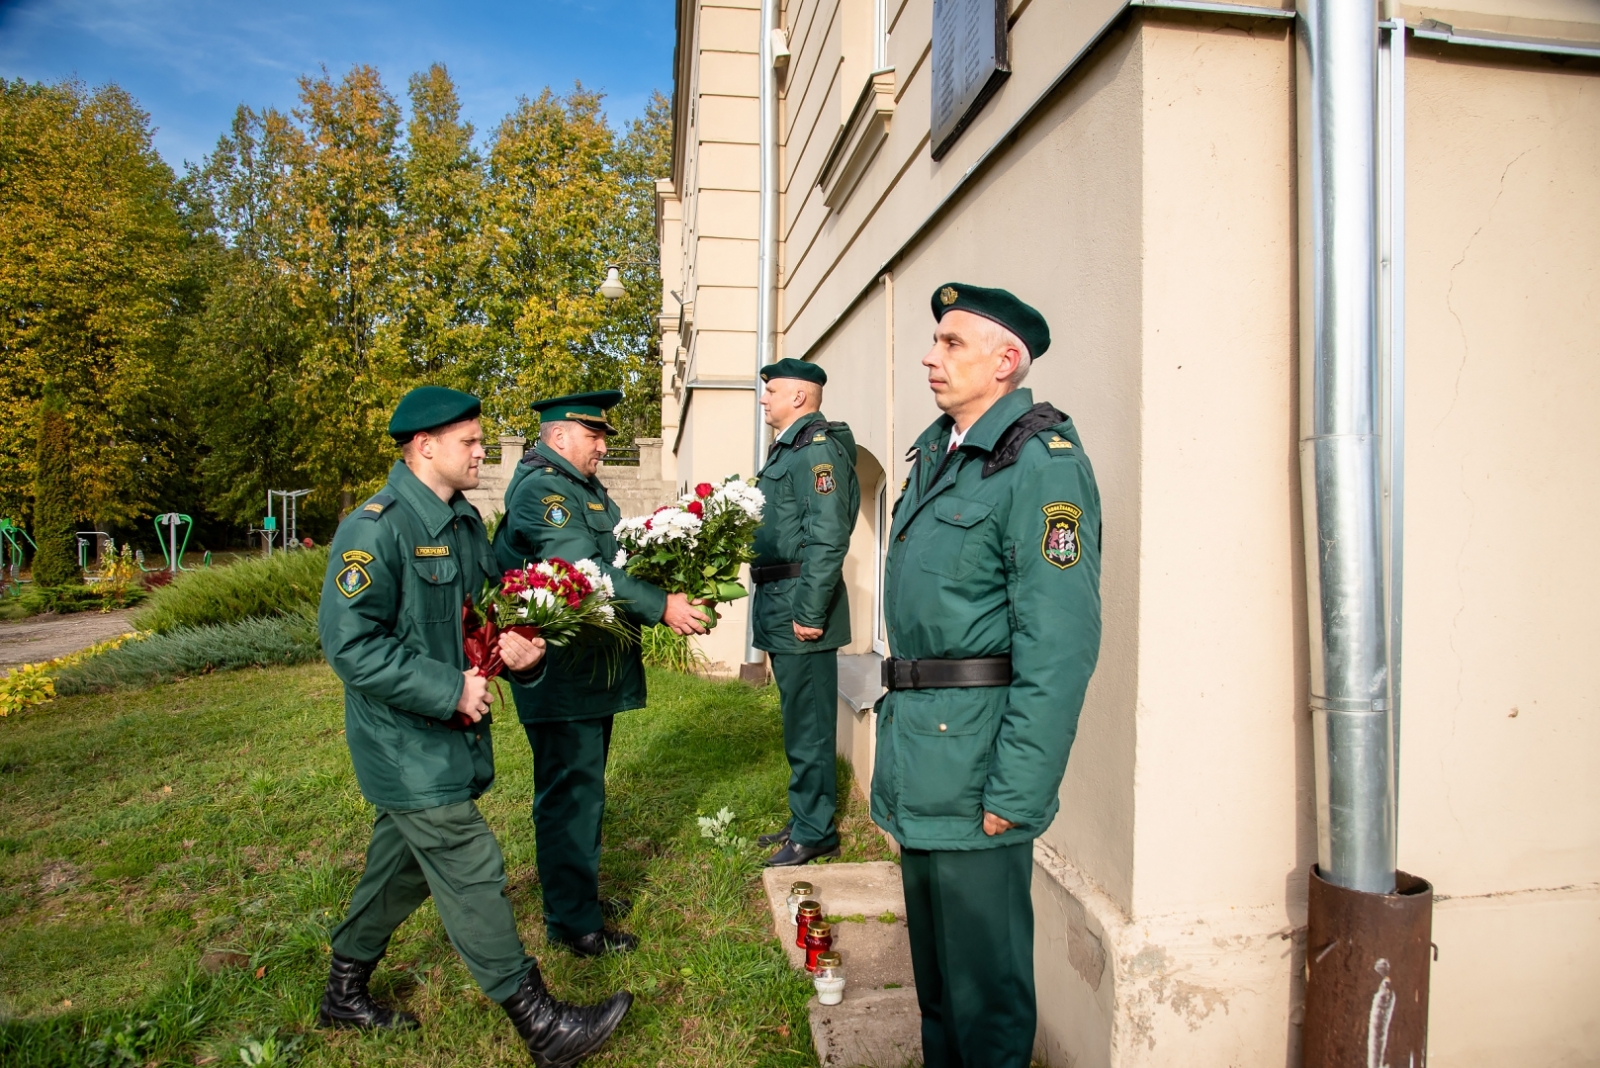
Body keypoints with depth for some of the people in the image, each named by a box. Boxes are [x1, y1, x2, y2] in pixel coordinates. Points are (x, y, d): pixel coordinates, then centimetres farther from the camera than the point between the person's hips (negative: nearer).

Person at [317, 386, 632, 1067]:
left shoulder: (464, 521, 10)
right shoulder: (375, 528, -19)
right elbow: (349, 642, -23)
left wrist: (519, 646, -3)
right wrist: (449, 690, -23)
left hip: (449, 738, 9)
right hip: (406, 746, -9)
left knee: (402, 867, 21)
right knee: (472, 873, -4)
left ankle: (344, 993, 41)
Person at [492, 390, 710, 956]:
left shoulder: (587, 489, 17)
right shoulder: (541, 488, -15)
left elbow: (612, 561, 16)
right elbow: (583, 570, -26)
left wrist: (666, 596, 2)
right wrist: (661, 607, -28)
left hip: (593, 668, 10)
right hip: (561, 672, -10)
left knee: (583, 786, 19)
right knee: (570, 790, -1)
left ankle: (580, 895, 34)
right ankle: (571, 920, 12)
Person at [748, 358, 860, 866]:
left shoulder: (819, 448, -14)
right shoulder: (787, 448, 17)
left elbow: (828, 537, -22)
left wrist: (809, 611, -24)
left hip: (802, 604, -10)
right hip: (780, 603, 10)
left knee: (808, 724, 1)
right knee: (799, 720, 18)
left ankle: (815, 833, 14)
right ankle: (804, 819, 31)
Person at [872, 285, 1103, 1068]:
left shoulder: (1042, 461, -14)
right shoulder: (935, 455, 13)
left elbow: (1061, 643, -20)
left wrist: (1016, 792, -21)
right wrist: (897, 733, 15)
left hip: (974, 758, -8)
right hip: (918, 752, 9)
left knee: (982, 971, 8)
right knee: (932, 955, 23)